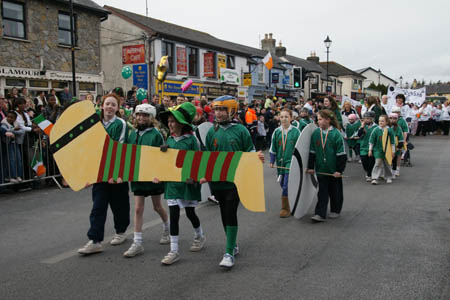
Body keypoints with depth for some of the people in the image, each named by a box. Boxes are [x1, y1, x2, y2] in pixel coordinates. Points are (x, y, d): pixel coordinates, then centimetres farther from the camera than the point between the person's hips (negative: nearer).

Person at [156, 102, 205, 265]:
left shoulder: (191, 139, -9)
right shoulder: (169, 140, 6)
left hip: (188, 182, -4)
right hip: (172, 181, 4)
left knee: (190, 212, 10)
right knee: (173, 214, 1)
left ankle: (200, 236, 40)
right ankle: (174, 250, 7)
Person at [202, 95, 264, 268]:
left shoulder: (240, 130, -4)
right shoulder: (212, 132, 6)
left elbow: (249, 153, 1)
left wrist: (258, 158, -20)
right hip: (218, 180, 4)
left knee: (230, 213, -8)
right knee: (224, 213, 13)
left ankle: (229, 253, -1)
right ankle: (233, 245, 31)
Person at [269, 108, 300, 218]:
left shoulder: (296, 131, -6)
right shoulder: (277, 131, 3)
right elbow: (273, 148, 10)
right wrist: (272, 161, 7)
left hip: (291, 162, -4)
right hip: (280, 162, 4)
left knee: (286, 185, -9)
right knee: (283, 184, 12)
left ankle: (286, 208, 3)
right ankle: (289, 203, 32)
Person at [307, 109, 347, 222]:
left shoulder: (336, 134, -11)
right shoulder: (315, 133, 1)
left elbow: (341, 154, -10)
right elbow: (312, 152, 7)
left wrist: (339, 170, -12)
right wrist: (310, 167, 5)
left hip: (334, 170, -2)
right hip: (321, 169, 3)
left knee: (335, 191, 13)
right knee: (322, 192, 2)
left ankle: (335, 210, 31)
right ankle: (320, 214, 3)